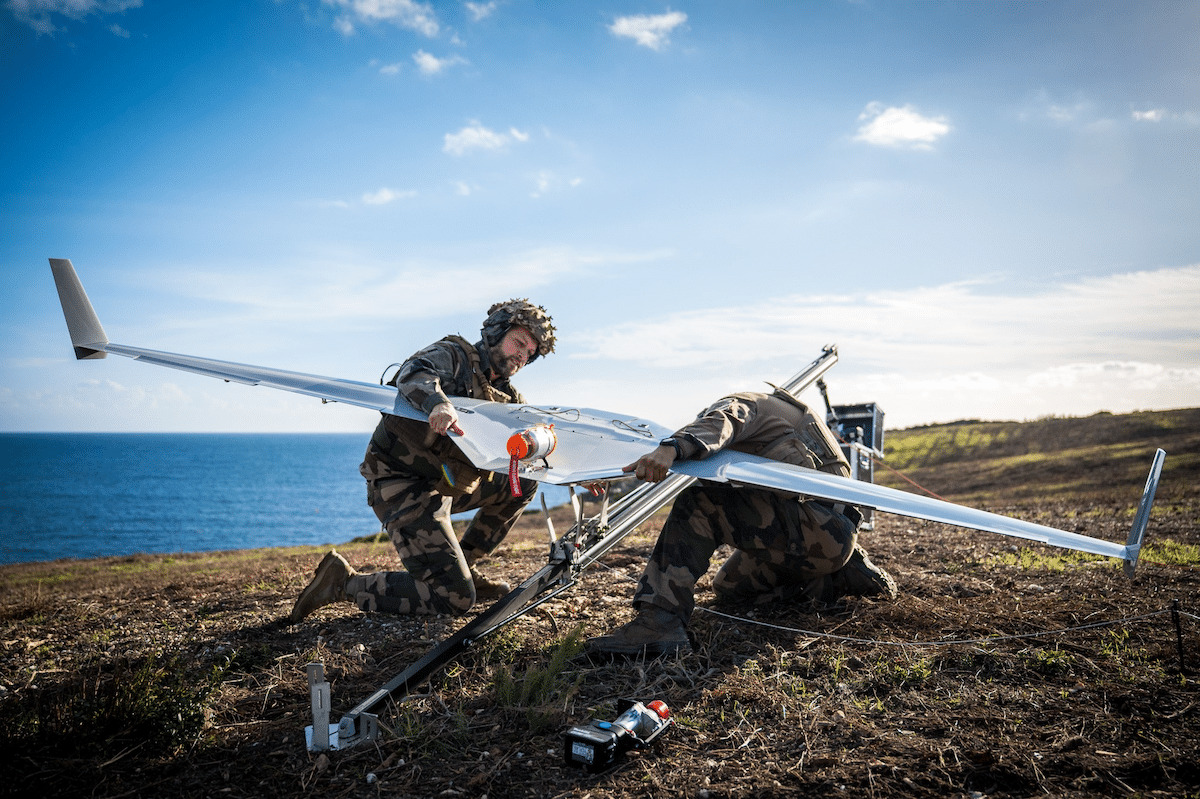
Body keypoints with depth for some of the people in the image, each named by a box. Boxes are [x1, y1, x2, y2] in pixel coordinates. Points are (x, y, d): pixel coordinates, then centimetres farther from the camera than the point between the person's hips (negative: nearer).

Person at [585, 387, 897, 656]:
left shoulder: (734, 403, 3)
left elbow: (718, 423, -24)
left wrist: (671, 447, -41)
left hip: (820, 527, -10)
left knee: (699, 502, -19)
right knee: (728, 585, 20)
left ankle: (660, 620, -31)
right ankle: (844, 575, 13)